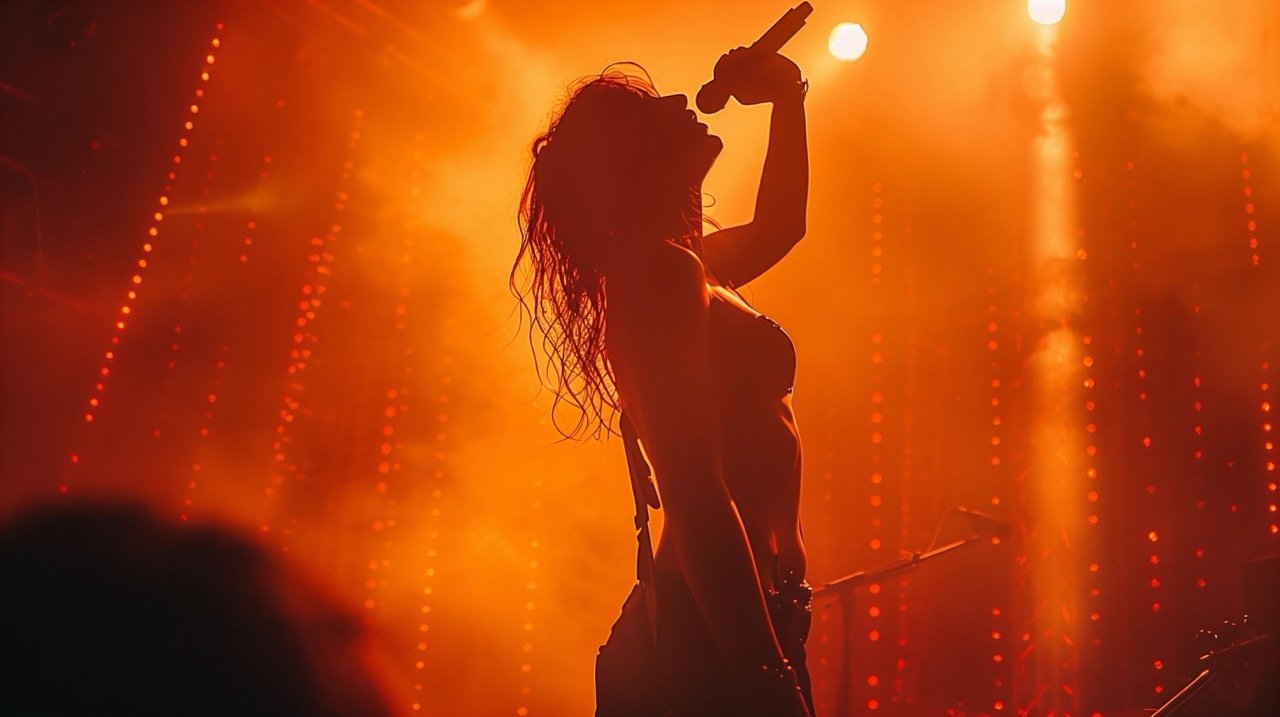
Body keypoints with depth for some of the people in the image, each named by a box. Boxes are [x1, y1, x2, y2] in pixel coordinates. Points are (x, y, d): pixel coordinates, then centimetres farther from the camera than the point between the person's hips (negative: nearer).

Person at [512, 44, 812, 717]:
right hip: (719, 634, -10)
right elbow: (697, 502, -25)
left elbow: (777, 226, 36)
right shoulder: (661, 271, -16)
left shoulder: (677, 266, 14)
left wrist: (788, 97, 24)